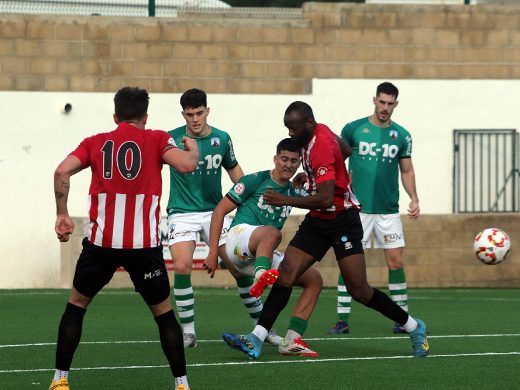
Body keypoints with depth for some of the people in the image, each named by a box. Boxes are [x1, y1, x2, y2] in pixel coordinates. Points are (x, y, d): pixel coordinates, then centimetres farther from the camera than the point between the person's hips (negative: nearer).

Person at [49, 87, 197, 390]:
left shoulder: (95, 142, 10)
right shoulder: (157, 139, 4)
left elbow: (62, 171, -4)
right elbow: (186, 165, -12)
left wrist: (62, 215, 4)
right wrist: (193, 148, 10)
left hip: (101, 242, 1)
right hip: (145, 245, -1)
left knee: (76, 305, 20)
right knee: (164, 312, 15)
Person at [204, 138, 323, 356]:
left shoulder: (293, 193, 17)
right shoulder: (255, 181, 1)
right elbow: (220, 211, 0)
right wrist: (213, 253, -7)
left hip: (265, 256, 7)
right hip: (239, 235, -7)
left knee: (314, 279, -2)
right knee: (272, 233, -38)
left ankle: (290, 342, -9)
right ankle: (261, 280, -64)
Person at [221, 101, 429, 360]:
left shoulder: (321, 148, -25)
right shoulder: (318, 132, 3)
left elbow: (325, 199, -30)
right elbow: (344, 148, 24)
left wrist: (286, 201, -30)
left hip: (342, 221, -9)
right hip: (317, 221, 9)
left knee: (359, 291, -8)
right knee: (286, 273, -6)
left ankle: (413, 327, 12)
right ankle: (256, 340, -13)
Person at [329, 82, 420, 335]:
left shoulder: (401, 136, 6)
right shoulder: (353, 129, 0)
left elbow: (407, 171, 13)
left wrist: (414, 199, 0)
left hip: (388, 210, 2)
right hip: (357, 208, -2)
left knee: (396, 262, 0)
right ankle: (342, 320, 0)